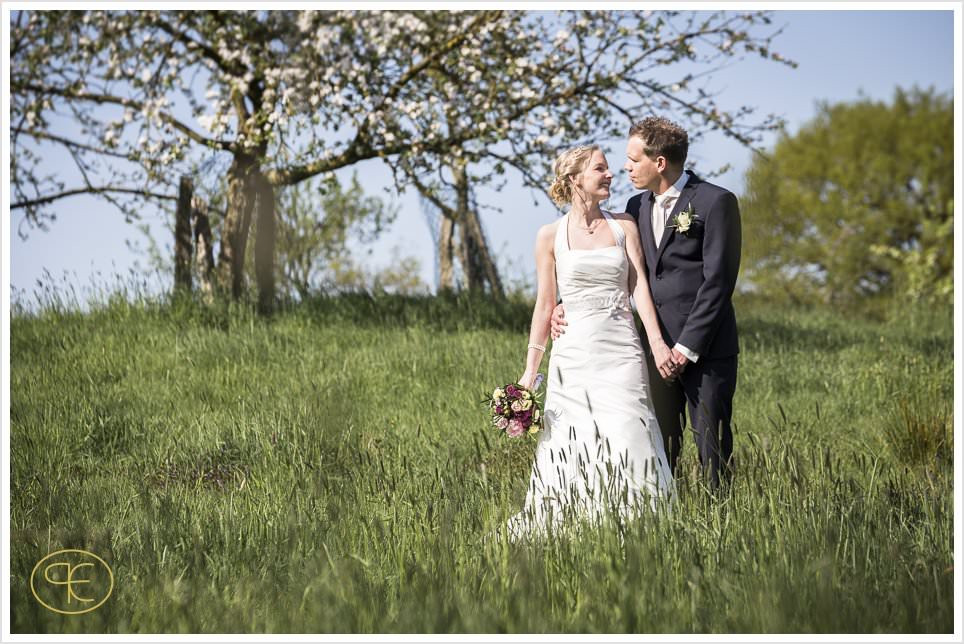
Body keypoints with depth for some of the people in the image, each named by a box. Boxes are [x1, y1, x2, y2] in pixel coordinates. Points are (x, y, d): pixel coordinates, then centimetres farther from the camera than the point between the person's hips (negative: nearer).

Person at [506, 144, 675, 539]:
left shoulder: (624, 226, 8)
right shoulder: (551, 236, 4)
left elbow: (639, 286, 0)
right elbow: (544, 304, 7)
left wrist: (656, 341, -15)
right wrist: (530, 370, 4)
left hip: (622, 351, 1)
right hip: (574, 353, -1)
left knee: (628, 444, -8)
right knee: (570, 454, 0)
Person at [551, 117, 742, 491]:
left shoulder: (715, 202, -7)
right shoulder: (638, 207, 13)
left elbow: (718, 282, -13)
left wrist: (687, 347, -16)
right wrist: (568, 306, 3)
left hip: (706, 349, -6)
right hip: (658, 348, 6)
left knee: (712, 447, -1)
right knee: (658, 449, 5)